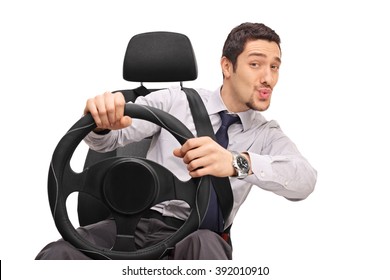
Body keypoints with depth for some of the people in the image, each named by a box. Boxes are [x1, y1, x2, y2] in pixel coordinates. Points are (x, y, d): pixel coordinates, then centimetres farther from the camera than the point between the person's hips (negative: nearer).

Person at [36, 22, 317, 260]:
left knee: (205, 244, -38)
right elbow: (112, 138, -2)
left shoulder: (266, 134, 7)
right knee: (57, 255, -27)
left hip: (198, 235, 0)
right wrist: (102, 121, -29)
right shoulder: (176, 99, 7)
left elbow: (305, 180, -13)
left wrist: (237, 162, -34)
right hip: (141, 219, 1)